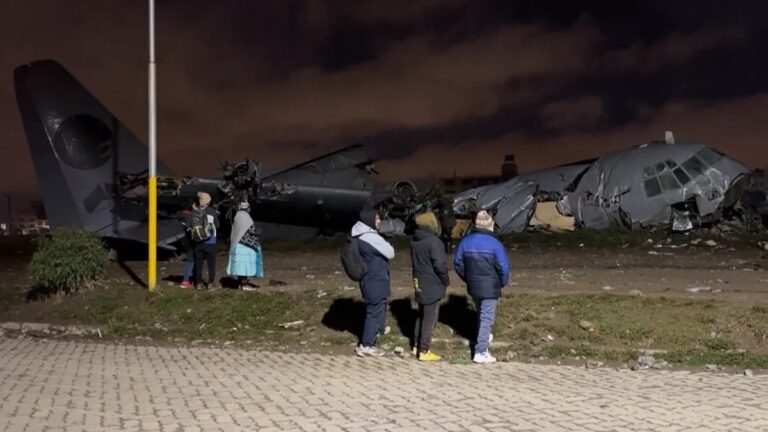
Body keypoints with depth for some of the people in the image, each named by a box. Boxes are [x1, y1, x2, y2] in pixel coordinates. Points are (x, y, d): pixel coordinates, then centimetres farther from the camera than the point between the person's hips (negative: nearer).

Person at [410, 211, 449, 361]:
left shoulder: (415, 241, 6)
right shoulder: (434, 242, -21)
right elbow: (440, 264, -21)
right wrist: (445, 281, -7)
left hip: (420, 284, 8)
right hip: (433, 286, -8)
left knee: (421, 316, 20)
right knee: (430, 318, -1)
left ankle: (417, 345, 27)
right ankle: (424, 351, 3)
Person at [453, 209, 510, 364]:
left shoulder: (465, 241, -3)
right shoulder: (495, 244, -18)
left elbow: (457, 263, 4)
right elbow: (504, 268, -16)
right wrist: (502, 283, 3)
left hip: (473, 286, 5)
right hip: (490, 287, -5)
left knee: (480, 313, 26)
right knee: (486, 318, 1)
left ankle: (483, 338, 46)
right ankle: (480, 352, -1)